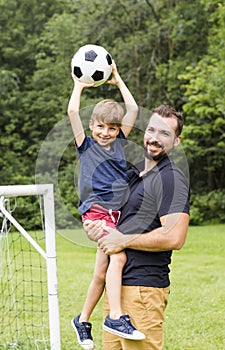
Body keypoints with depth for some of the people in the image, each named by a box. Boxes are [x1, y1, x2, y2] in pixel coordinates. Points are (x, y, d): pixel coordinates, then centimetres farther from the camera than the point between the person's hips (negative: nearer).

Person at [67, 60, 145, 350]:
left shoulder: (119, 142, 14)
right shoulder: (86, 145, 4)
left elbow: (133, 109, 14)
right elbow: (72, 112, -4)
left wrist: (118, 81, 20)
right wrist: (79, 84, 7)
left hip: (116, 212, 5)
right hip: (96, 210, -5)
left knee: (102, 274, 7)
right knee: (118, 256, -25)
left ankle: (83, 320, 22)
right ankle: (116, 316, -26)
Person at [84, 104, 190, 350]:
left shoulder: (171, 178, -12)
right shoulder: (134, 171, 16)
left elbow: (174, 238, -23)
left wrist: (123, 240, -13)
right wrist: (94, 227, 5)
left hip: (143, 287, -9)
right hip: (118, 284, 9)